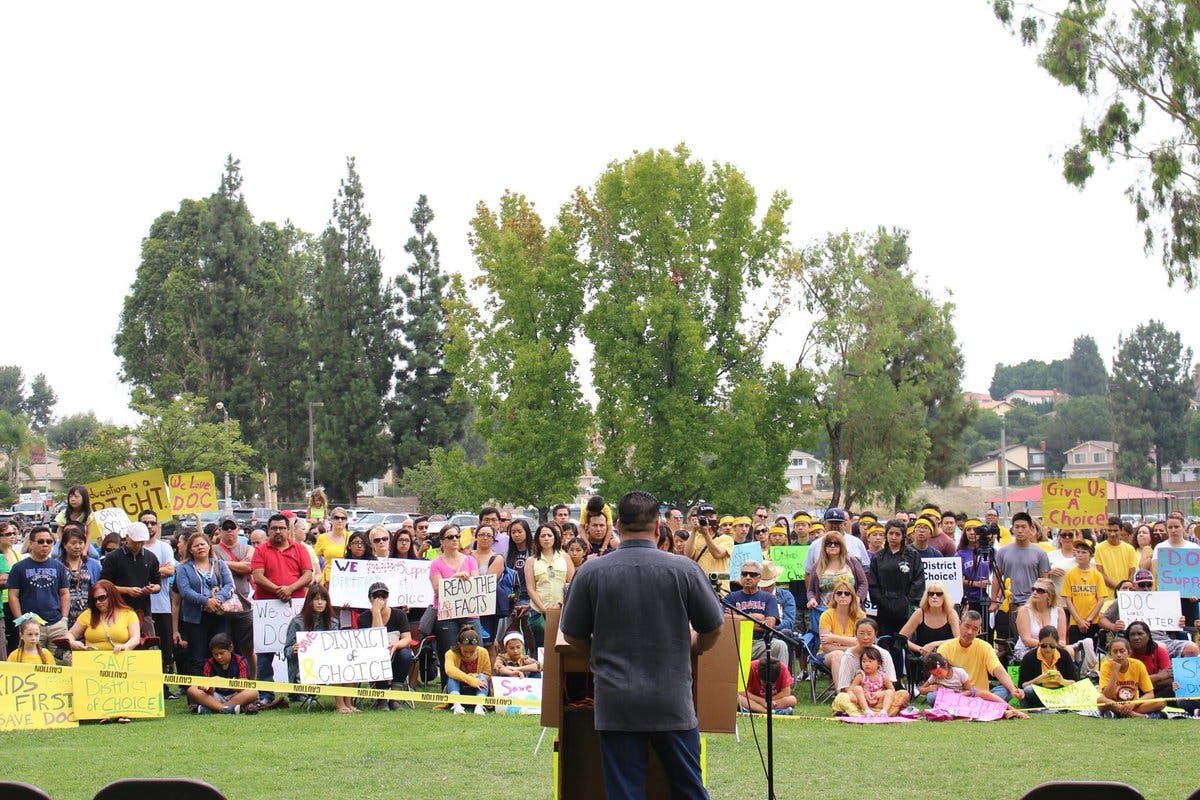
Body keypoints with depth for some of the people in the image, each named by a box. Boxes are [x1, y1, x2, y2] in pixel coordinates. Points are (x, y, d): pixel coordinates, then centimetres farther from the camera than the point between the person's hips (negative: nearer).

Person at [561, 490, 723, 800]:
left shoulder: (590, 572, -5)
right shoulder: (685, 570, -5)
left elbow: (572, 636, 4)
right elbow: (713, 629, 5)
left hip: (615, 702, 0)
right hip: (672, 701, 0)